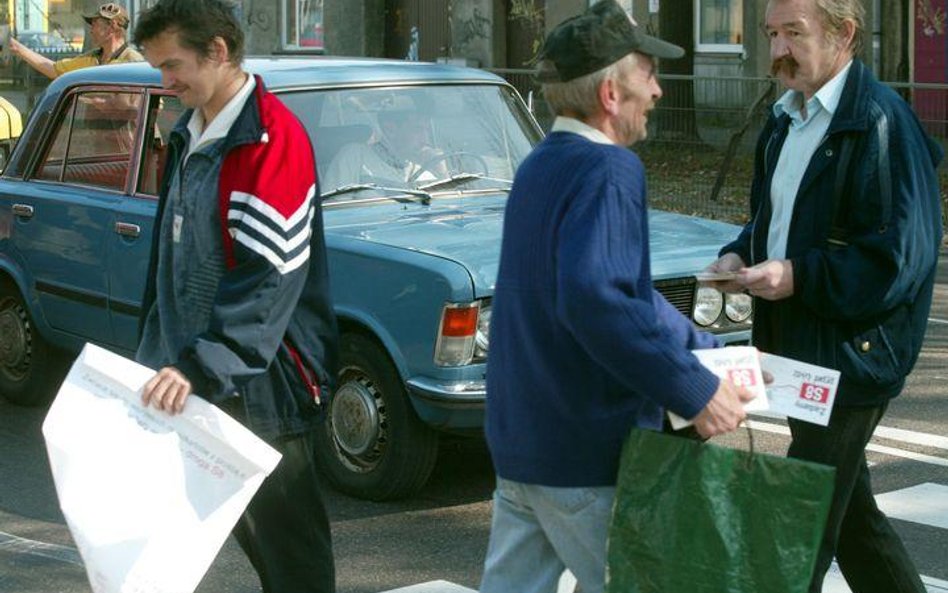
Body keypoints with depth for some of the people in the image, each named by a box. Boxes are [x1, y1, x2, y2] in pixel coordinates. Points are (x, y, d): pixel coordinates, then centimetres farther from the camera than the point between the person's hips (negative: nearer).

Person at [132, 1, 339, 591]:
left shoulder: (272, 139, -18)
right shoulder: (191, 134, 11)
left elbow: (268, 277, -25)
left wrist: (201, 366, -30)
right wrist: (163, 354, 17)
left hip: (261, 382, -9)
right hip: (204, 375, 9)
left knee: (285, 531, 1)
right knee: (247, 525, 17)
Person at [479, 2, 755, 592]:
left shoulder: (543, 164, 12)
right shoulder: (608, 169, -18)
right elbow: (594, 299, -33)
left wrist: (713, 353, 19)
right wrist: (697, 392, -28)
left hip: (517, 439, 9)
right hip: (586, 453, -9)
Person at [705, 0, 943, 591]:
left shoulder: (881, 122, -16)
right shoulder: (787, 119, 12)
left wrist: (799, 276, -24)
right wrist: (741, 256, 3)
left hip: (850, 358, -9)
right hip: (797, 349, 9)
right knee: (851, 518, 19)